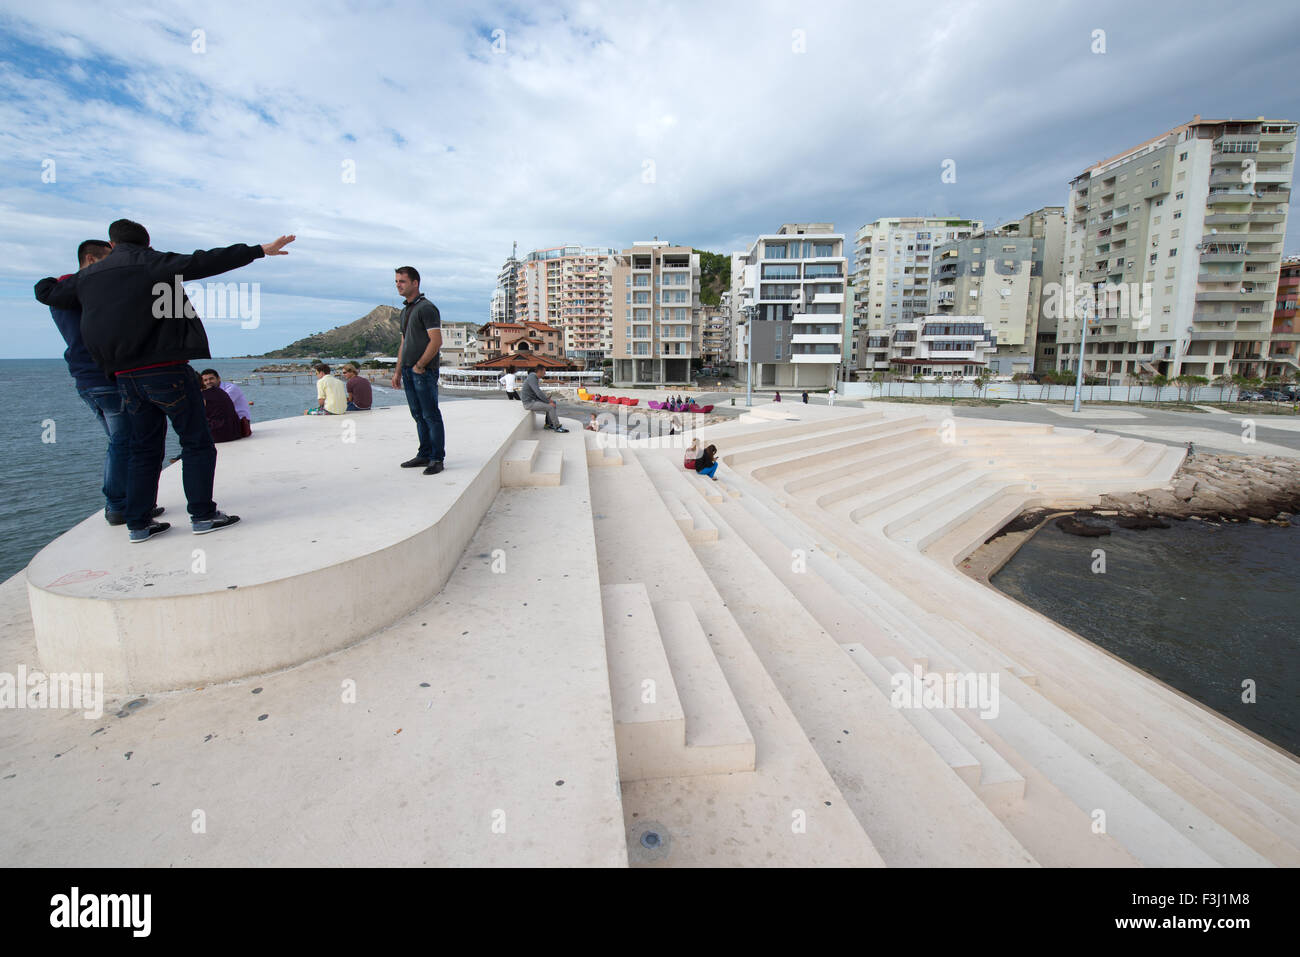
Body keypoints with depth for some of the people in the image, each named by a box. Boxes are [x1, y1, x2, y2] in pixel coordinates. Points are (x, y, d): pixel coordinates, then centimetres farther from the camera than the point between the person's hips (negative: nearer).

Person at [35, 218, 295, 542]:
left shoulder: (88, 276, 16)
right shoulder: (151, 263, -1)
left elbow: (46, 291, 29)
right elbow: (203, 263, -12)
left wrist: (67, 281, 51)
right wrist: (259, 250, -14)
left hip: (125, 376, 6)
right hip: (167, 369, -6)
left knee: (144, 448, 13)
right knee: (197, 443, 0)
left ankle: (138, 523, 13)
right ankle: (202, 515, -2)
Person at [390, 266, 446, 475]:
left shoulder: (427, 308, -9)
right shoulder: (405, 311, 18)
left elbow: (436, 341, -16)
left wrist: (419, 366, -14)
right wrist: (398, 371, 17)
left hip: (424, 371, -9)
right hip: (408, 371, 9)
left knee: (431, 416, -5)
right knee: (419, 416, 12)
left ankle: (437, 459, 0)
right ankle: (424, 455, 19)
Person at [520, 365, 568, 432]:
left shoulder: (535, 378, 12)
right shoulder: (532, 378, -21)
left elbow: (538, 392, 21)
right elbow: (538, 393, -28)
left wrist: (547, 398, 6)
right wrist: (549, 402, -20)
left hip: (533, 400, 10)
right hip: (529, 403, -10)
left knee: (553, 403, 12)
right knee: (551, 407, -18)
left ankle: (549, 424, 13)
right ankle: (557, 427, -7)